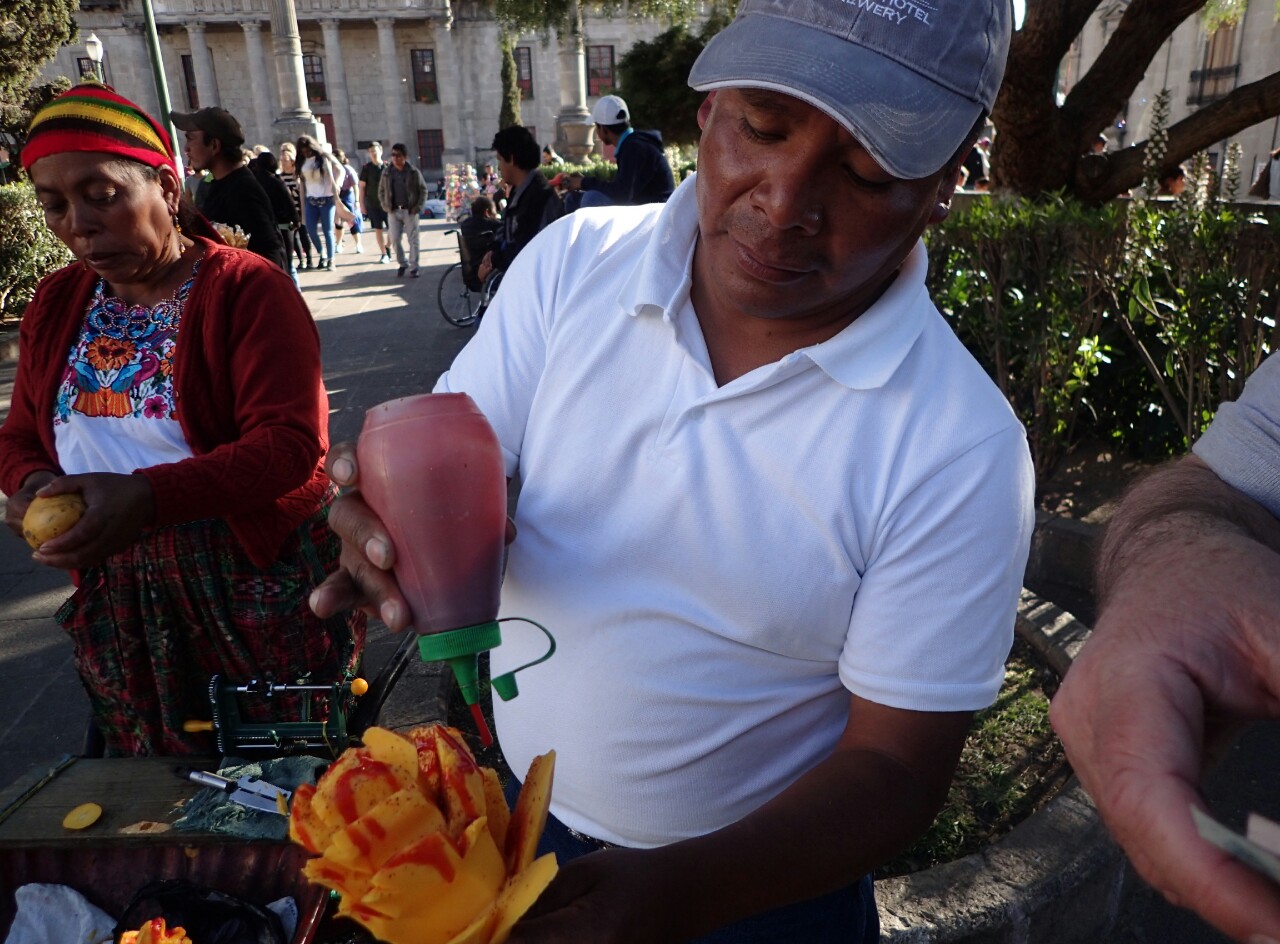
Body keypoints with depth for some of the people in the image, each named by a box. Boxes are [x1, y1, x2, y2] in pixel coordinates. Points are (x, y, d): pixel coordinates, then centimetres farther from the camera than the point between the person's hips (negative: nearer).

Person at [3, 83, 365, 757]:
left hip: (259, 585, -5)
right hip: (118, 597, 6)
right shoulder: (56, 306, 9)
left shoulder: (249, 289, -12)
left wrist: (150, 497, -33)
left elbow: (291, 443, -21)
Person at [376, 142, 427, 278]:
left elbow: (423, 190, 1)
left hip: (410, 211, -3)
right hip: (393, 211, 3)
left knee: (413, 240, 0)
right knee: (395, 239, 3)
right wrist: (385, 206, 0)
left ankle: (413, 267, 8)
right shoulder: (387, 173, 5)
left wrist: (418, 206, -9)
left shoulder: (414, 172, -2)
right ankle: (402, 263, 20)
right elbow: (381, 191, 13)